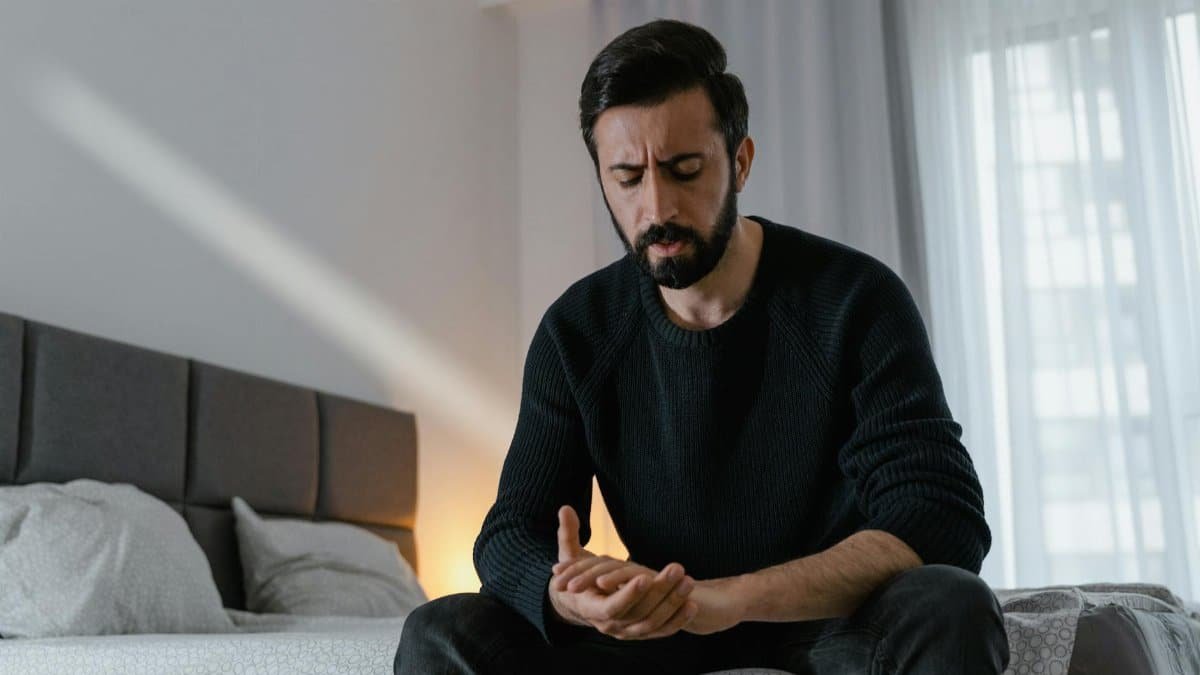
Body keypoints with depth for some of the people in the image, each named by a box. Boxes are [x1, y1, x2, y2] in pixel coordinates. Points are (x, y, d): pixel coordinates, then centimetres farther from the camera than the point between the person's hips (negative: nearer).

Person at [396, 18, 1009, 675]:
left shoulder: (855, 300, -15)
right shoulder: (578, 330, -4)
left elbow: (944, 519, -23)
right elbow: (510, 533, -6)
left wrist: (733, 596, -38)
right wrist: (565, 594, -33)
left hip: (837, 620, -1)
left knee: (950, 607, -35)